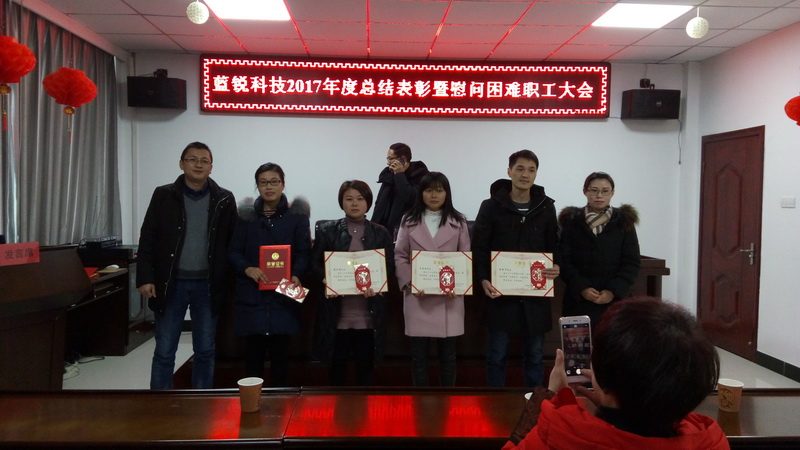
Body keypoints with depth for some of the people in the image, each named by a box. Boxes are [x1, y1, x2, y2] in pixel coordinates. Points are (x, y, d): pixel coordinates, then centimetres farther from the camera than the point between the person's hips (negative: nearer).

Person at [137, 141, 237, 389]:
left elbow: (234, 243, 2)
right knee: (164, 351, 6)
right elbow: (148, 239, 1)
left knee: (205, 351, 10)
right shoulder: (163, 195, 1)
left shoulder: (224, 200, 2)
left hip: (207, 285, 1)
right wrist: (145, 278, -6)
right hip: (171, 283, 0)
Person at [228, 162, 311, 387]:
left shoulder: (297, 216, 4)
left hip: (283, 294, -1)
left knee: (280, 353, 5)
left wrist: (296, 275, -18)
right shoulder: (246, 217, 7)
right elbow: (233, 251, 5)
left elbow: (304, 252, 1)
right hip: (251, 295, 1)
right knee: (253, 353, 4)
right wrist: (247, 268, -15)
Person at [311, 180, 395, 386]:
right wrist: (326, 280, -16)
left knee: (366, 366, 9)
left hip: (369, 313, 1)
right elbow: (316, 264, 4)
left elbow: (390, 269, 5)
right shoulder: (326, 230, 5)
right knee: (337, 365, 8)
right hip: (336, 312, -1)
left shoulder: (381, 233, 8)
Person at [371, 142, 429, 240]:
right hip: (386, 229, 5)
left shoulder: (419, 175, -6)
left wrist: (400, 175, -15)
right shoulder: (388, 174, 12)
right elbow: (380, 204, 16)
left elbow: (411, 199, -21)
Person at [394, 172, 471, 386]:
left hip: (449, 298, 0)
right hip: (417, 297, 0)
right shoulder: (409, 221, 5)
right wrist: (409, 283, -11)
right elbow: (400, 256, 3)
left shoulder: (458, 222, 6)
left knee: (448, 354, 8)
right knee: (419, 354, 6)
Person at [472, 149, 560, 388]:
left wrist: (557, 266, -10)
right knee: (497, 355, 6)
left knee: (534, 355, 12)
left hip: (535, 294, 2)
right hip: (500, 292, -2)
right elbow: (479, 247, -3)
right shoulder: (491, 206, -1)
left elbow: (554, 245, 11)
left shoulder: (546, 208, 6)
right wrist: (483, 279, -17)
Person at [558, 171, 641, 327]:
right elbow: (564, 261, 1)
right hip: (579, 300, 0)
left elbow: (632, 262, 3)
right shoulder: (571, 221, 5)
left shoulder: (624, 221, 6)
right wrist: (581, 287, -13)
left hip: (615, 300, 0)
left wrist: (614, 291, -10)